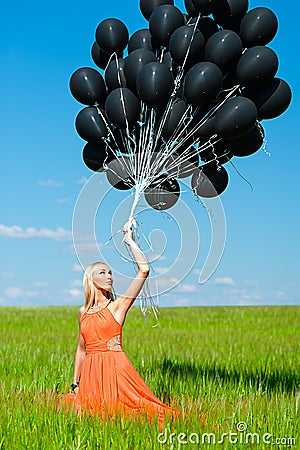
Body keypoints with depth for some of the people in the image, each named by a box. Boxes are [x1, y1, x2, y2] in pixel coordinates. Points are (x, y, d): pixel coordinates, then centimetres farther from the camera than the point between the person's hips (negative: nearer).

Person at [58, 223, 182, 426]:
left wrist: (130, 241, -1)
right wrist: (75, 383, 13)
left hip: (115, 368, -4)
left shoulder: (118, 306, 0)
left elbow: (144, 270, -10)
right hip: (91, 372, 4)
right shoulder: (83, 312, 13)